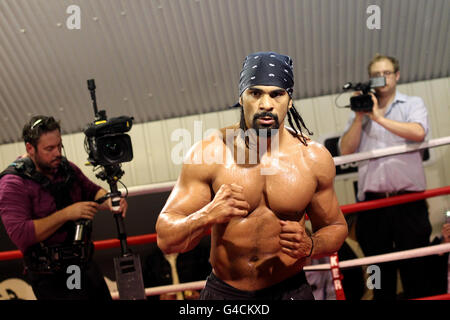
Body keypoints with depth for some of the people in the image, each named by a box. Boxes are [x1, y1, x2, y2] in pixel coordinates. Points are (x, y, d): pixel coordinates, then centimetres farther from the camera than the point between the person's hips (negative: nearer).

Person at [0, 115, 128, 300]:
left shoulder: (66, 168, 6)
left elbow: (92, 191, 16)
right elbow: (20, 234, -24)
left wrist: (109, 201, -8)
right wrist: (67, 213, -26)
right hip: (51, 278, -7)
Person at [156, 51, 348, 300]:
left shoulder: (314, 158, -6)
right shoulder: (208, 153, -11)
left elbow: (335, 227, 8)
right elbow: (165, 239, -11)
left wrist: (309, 246, -13)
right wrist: (207, 216, -30)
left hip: (289, 290, 1)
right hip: (224, 292, -1)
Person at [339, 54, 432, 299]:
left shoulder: (412, 104, 11)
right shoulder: (359, 113, 19)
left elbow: (418, 132, -11)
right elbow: (346, 150, 6)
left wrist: (379, 117, -11)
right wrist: (359, 116, -2)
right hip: (372, 201, 2)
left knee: (415, 269, -1)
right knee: (380, 272, 6)